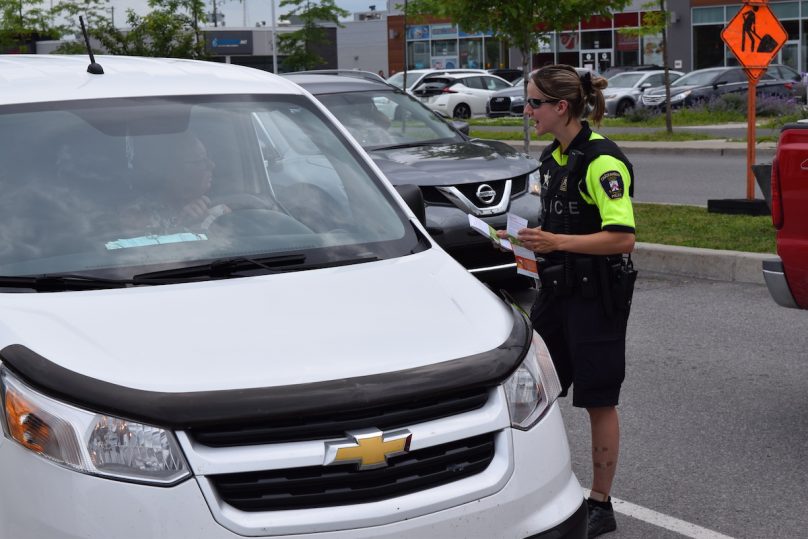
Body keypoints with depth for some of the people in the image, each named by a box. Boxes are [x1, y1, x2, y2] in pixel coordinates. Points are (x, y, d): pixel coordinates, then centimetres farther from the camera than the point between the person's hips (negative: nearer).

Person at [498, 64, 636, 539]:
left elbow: (622, 236, -25)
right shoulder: (552, 157, 11)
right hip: (557, 288, 9)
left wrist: (556, 242, -28)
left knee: (599, 400, 2)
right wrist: (524, 238, 9)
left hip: (598, 294, -9)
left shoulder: (603, 161, -18)